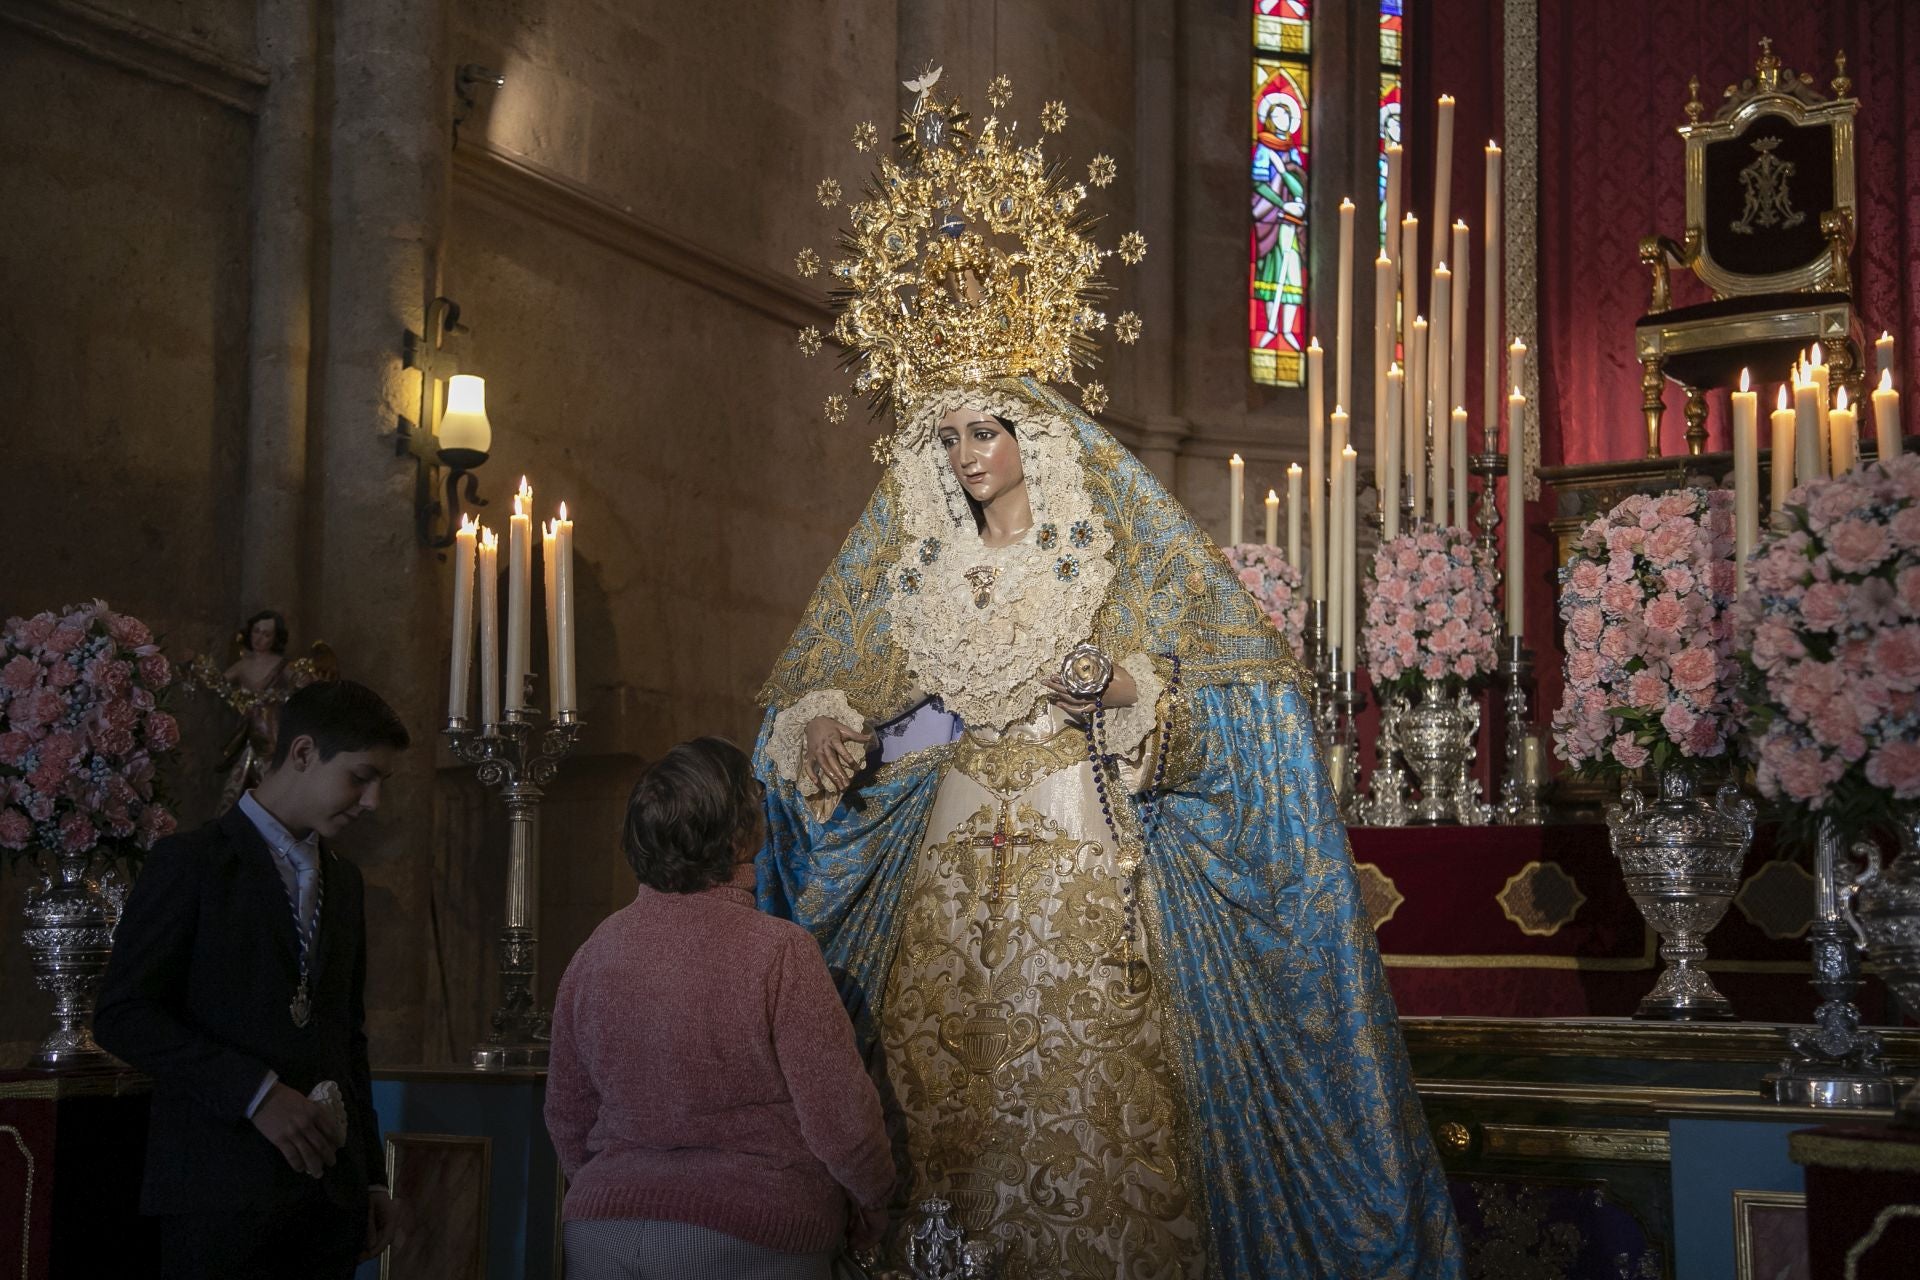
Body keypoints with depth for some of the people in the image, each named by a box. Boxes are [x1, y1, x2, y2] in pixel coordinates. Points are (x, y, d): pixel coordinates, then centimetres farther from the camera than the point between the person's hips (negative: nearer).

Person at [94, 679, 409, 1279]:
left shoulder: (342, 879, 18)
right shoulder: (191, 861, -3)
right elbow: (123, 1016, -10)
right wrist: (255, 1093, -17)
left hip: (331, 1193, 6)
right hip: (221, 1191, -6)